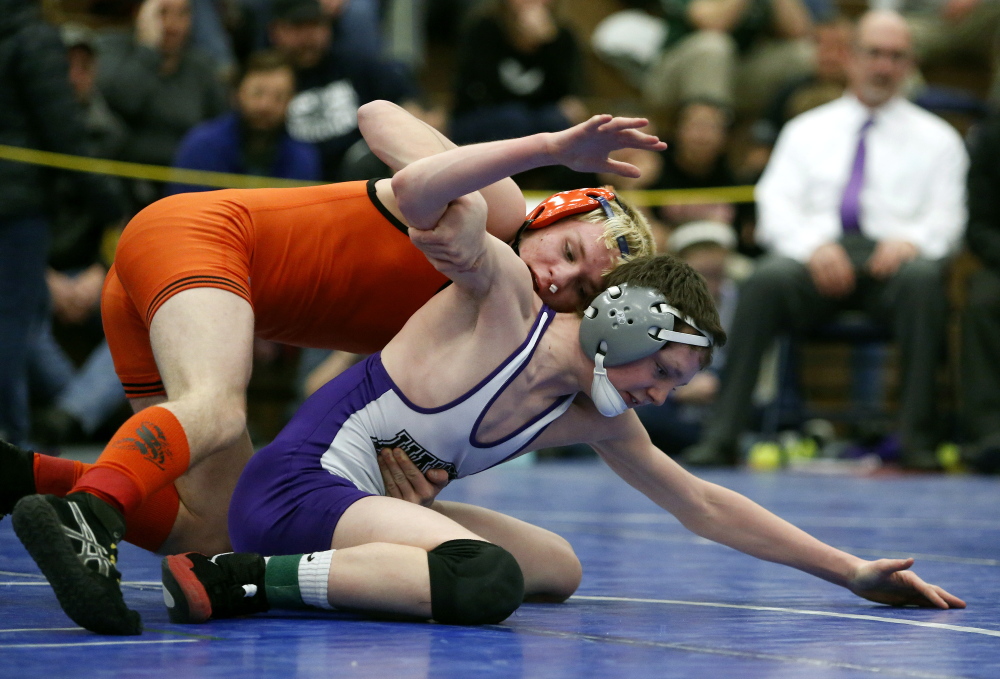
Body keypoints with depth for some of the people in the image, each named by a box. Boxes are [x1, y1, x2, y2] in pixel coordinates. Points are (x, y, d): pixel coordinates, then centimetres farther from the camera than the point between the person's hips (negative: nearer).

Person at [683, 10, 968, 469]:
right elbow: (776, 204, 8)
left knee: (922, 277, -37)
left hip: (889, 254, 0)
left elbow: (947, 216, 9)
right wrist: (813, 245, -14)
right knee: (766, 280, -34)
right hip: (816, 253, 1)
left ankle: (918, 439, -35)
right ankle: (720, 437, -36)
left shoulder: (935, 138, 19)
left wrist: (910, 240, -15)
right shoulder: (807, 130, 21)